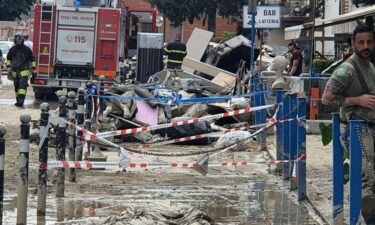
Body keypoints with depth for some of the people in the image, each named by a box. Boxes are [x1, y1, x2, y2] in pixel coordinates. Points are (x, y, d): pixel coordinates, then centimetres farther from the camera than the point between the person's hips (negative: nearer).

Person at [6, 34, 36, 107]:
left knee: (22, 86, -17)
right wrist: (8, 66, 7)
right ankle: (18, 101, 20)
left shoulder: (27, 49, 0)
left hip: (24, 72, -4)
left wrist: (34, 69, 3)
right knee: (16, 87, 10)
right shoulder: (12, 49, 8)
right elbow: (9, 58, 21)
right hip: (15, 71, 4)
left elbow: (32, 59, 6)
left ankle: (21, 101, -27)